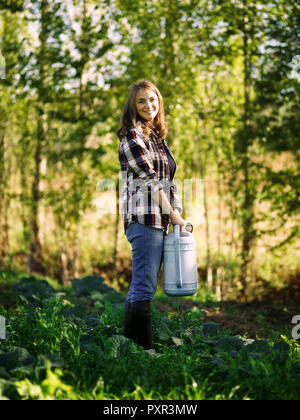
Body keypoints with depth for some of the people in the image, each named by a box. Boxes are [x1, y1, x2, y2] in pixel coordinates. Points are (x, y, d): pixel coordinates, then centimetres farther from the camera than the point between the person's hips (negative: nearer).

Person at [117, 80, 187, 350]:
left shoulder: (158, 137, 21)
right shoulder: (132, 136, -5)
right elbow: (149, 179, -11)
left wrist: (176, 212, 14)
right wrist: (173, 214, -11)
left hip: (161, 219, 9)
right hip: (145, 216, -9)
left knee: (144, 286, 10)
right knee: (144, 287, -9)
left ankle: (131, 343, 15)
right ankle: (143, 348, -6)